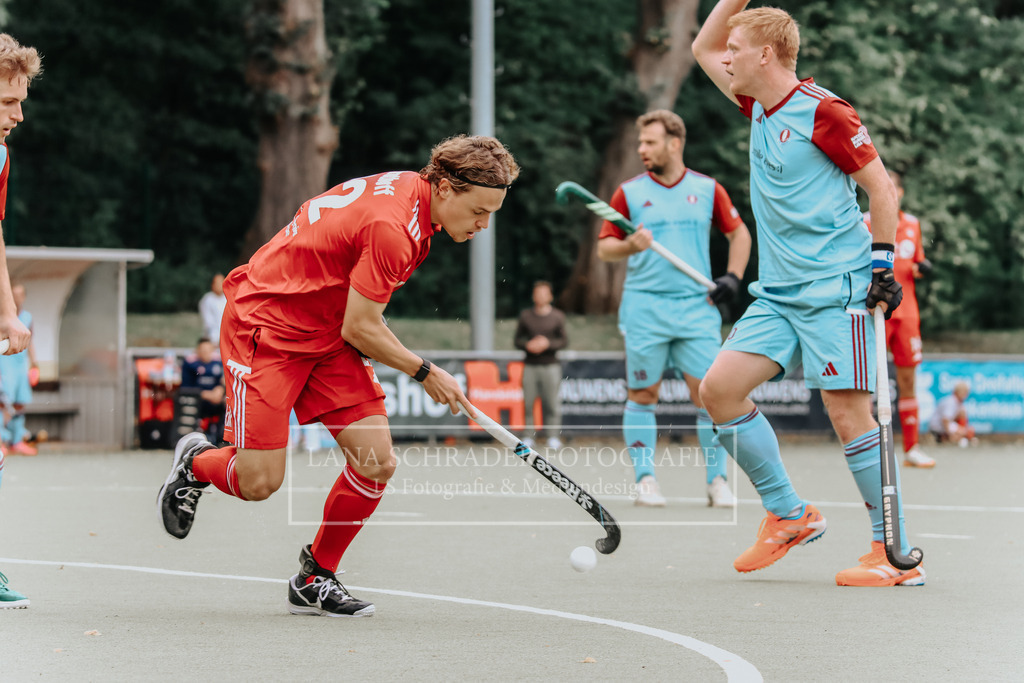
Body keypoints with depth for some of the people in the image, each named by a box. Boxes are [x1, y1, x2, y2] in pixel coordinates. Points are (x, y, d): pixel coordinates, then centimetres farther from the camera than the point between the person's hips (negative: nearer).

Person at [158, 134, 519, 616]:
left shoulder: (411, 191, -2)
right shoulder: (393, 227, -30)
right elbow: (359, 329, -24)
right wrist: (425, 373, -10)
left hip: (327, 333, 9)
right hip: (265, 328, -9)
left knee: (376, 462, -5)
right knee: (259, 482, -11)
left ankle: (315, 578, 13)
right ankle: (195, 463, 24)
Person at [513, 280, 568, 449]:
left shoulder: (557, 316, 5)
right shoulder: (525, 316, 10)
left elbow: (564, 341, 3)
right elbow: (517, 340, 12)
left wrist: (548, 343, -13)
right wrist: (527, 345, -8)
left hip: (551, 365, -1)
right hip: (530, 365, 2)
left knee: (552, 402, -4)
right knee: (528, 402, -2)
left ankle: (553, 436, 2)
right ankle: (529, 435, 4)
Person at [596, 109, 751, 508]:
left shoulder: (707, 190, 7)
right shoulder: (629, 192, 5)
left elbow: (738, 233, 18)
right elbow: (604, 248, 7)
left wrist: (733, 276, 5)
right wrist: (630, 246, -14)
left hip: (697, 307, 0)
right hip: (644, 308, 0)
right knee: (642, 395, 1)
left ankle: (717, 481, 3)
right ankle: (645, 479, 9)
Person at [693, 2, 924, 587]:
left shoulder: (821, 111, -10)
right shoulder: (759, 108, 12)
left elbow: (881, 187, -6)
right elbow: (703, 47, 25)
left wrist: (883, 264, -11)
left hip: (836, 288, -8)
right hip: (779, 293, 8)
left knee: (848, 412, -12)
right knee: (719, 387, -3)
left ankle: (899, 556, -7)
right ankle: (790, 515, 7)